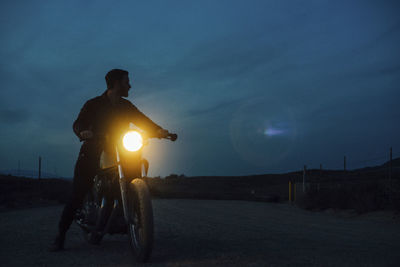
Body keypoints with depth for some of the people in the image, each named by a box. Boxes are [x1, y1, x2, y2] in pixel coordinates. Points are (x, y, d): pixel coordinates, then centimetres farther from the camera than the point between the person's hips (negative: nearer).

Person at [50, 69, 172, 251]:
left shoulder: (126, 106, 13)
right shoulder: (94, 104, -2)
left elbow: (143, 120, 4)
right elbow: (79, 123, -13)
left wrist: (158, 130, -17)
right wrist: (82, 132, -38)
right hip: (92, 153, -4)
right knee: (77, 196, -12)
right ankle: (60, 236, -3)